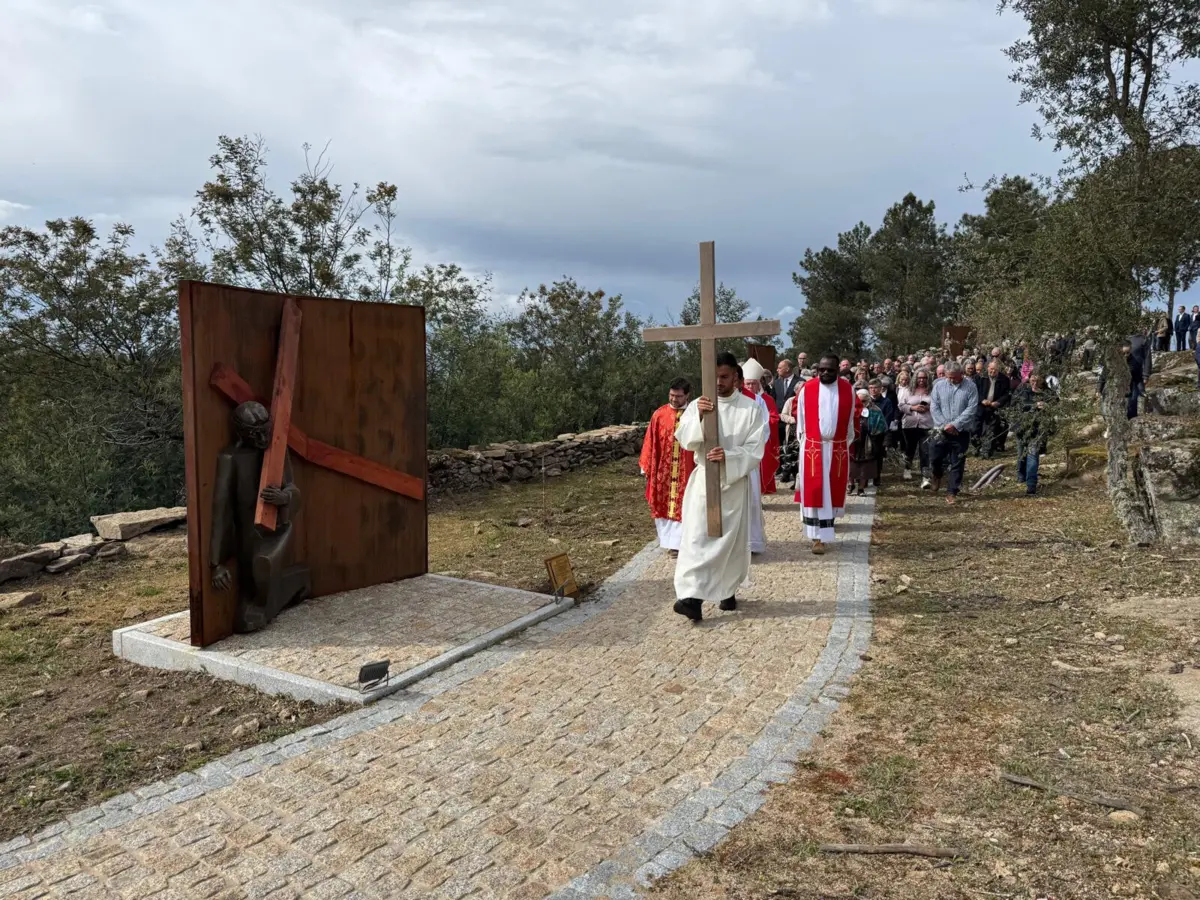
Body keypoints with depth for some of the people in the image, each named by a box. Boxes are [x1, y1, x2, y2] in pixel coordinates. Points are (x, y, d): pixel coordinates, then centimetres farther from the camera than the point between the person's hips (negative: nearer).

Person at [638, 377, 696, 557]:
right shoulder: (659, 414, 0)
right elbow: (650, 442, 2)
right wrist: (647, 467, 2)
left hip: (686, 470, -2)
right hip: (663, 470, 2)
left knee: (682, 506, 3)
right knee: (663, 504, 10)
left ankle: (677, 542, 10)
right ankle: (668, 540, 23)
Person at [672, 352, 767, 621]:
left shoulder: (752, 408, -4)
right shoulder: (697, 405, 1)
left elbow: (755, 450, -9)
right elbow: (685, 440, -10)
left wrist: (728, 456, -26)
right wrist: (699, 417, -27)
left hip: (736, 482, 0)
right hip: (703, 480, 1)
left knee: (732, 539, 9)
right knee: (696, 537, -9)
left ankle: (728, 591, 26)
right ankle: (692, 596, -12)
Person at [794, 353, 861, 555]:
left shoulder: (848, 389, 0)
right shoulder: (806, 389, -4)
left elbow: (853, 416, 9)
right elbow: (800, 416, 4)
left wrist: (847, 443, 10)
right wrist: (804, 441, 7)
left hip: (838, 448, 2)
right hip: (813, 447, -2)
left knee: (833, 489, 9)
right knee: (814, 491, -4)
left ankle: (824, 525, 26)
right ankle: (818, 536, -2)